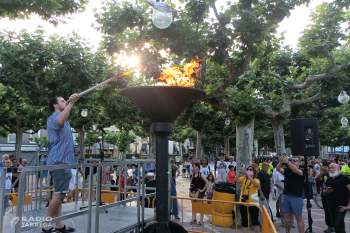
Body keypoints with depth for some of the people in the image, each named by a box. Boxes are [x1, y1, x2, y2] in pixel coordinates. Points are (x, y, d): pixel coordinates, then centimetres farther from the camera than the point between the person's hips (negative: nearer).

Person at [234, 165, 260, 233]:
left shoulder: (256, 180, -2)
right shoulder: (243, 179, 6)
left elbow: (256, 184, -25)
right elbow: (236, 180, -11)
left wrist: (248, 176, -32)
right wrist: (239, 173, -25)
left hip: (253, 202, -3)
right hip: (243, 202, 3)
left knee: (255, 220, 2)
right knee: (244, 220, 11)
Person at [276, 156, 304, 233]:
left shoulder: (301, 171, -2)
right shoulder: (287, 170, 8)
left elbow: (296, 171, -25)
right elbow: (278, 169, -10)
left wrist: (287, 162, -37)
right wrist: (281, 162, -30)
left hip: (297, 197, -4)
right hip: (286, 196, 4)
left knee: (299, 218, 4)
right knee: (287, 216, 11)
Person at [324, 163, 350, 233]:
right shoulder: (329, 179, 13)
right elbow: (325, 193, 22)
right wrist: (326, 191, -2)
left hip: (341, 206, -6)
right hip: (331, 205, 6)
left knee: (339, 225, -11)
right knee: (334, 224, 12)